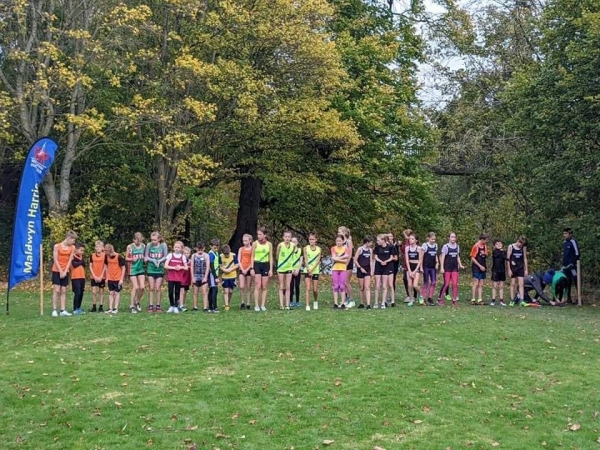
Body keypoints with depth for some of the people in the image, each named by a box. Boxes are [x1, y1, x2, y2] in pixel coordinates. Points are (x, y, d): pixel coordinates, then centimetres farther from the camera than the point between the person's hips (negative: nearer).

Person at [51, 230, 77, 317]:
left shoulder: (72, 248, 2)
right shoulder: (57, 246, -9)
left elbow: (70, 260, 1)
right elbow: (55, 260, -10)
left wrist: (65, 271, -6)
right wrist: (60, 271, -12)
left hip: (65, 272, 4)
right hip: (56, 271, -4)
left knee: (63, 291, 3)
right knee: (56, 290, -7)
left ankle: (63, 310, 1)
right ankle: (54, 310, -6)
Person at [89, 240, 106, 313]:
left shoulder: (104, 255, -4)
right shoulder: (92, 255, 1)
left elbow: (105, 266, -4)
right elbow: (90, 266, 1)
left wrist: (101, 276, -9)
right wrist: (94, 276, -7)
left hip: (102, 277, -1)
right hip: (94, 277, 1)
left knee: (101, 292, 6)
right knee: (94, 292, 0)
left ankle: (101, 307, 10)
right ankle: (94, 307, 7)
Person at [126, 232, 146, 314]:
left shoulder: (143, 246, 3)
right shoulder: (130, 247, -6)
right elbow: (126, 258, 0)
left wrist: (145, 258, -6)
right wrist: (132, 259, -19)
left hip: (141, 269, 4)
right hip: (133, 269, -4)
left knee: (142, 287, -3)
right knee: (135, 287, -8)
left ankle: (137, 302, 22)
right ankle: (131, 306, 4)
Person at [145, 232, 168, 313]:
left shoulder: (163, 245, -6)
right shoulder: (149, 245, -4)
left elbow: (165, 257, -2)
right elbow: (146, 257, 0)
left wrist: (159, 261, -19)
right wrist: (153, 260, -16)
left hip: (160, 270, -1)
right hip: (151, 269, 1)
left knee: (158, 288, 2)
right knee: (151, 288, 3)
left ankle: (158, 306, 12)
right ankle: (150, 306, 8)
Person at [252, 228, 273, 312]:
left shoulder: (269, 244, 2)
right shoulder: (255, 243, -2)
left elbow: (271, 257, 5)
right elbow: (252, 256, 1)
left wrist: (271, 269, 0)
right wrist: (252, 268, -6)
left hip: (266, 265, 2)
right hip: (257, 264, -2)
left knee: (264, 287, 4)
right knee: (257, 286, -7)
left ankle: (263, 305, 9)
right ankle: (256, 305, -5)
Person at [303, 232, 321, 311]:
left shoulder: (318, 249, 1)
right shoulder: (306, 248, 1)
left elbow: (318, 261, -5)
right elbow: (305, 260, -4)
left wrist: (312, 269, -16)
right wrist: (309, 270, -14)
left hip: (315, 271, 1)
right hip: (307, 270, -1)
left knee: (315, 289, 5)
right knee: (308, 288, -11)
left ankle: (315, 302, 31)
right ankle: (307, 305, -11)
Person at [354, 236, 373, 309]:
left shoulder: (370, 250, 7)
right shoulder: (360, 249, -7)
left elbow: (371, 261, 11)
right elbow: (355, 260, -7)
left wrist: (371, 271, 4)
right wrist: (360, 268, -11)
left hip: (367, 270, 3)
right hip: (360, 270, -3)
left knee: (367, 287, -8)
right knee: (361, 288, 6)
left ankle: (368, 304, -15)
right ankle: (362, 303, 18)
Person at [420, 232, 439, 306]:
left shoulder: (436, 245, 8)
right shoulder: (425, 245, -7)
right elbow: (421, 257, -6)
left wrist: (437, 262, 0)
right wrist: (421, 267, -9)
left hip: (433, 267, 5)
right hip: (426, 267, -5)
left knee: (434, 282, -1)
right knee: (426, 283, 0)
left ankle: (430, 298, 8)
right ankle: (422, 298, 10)